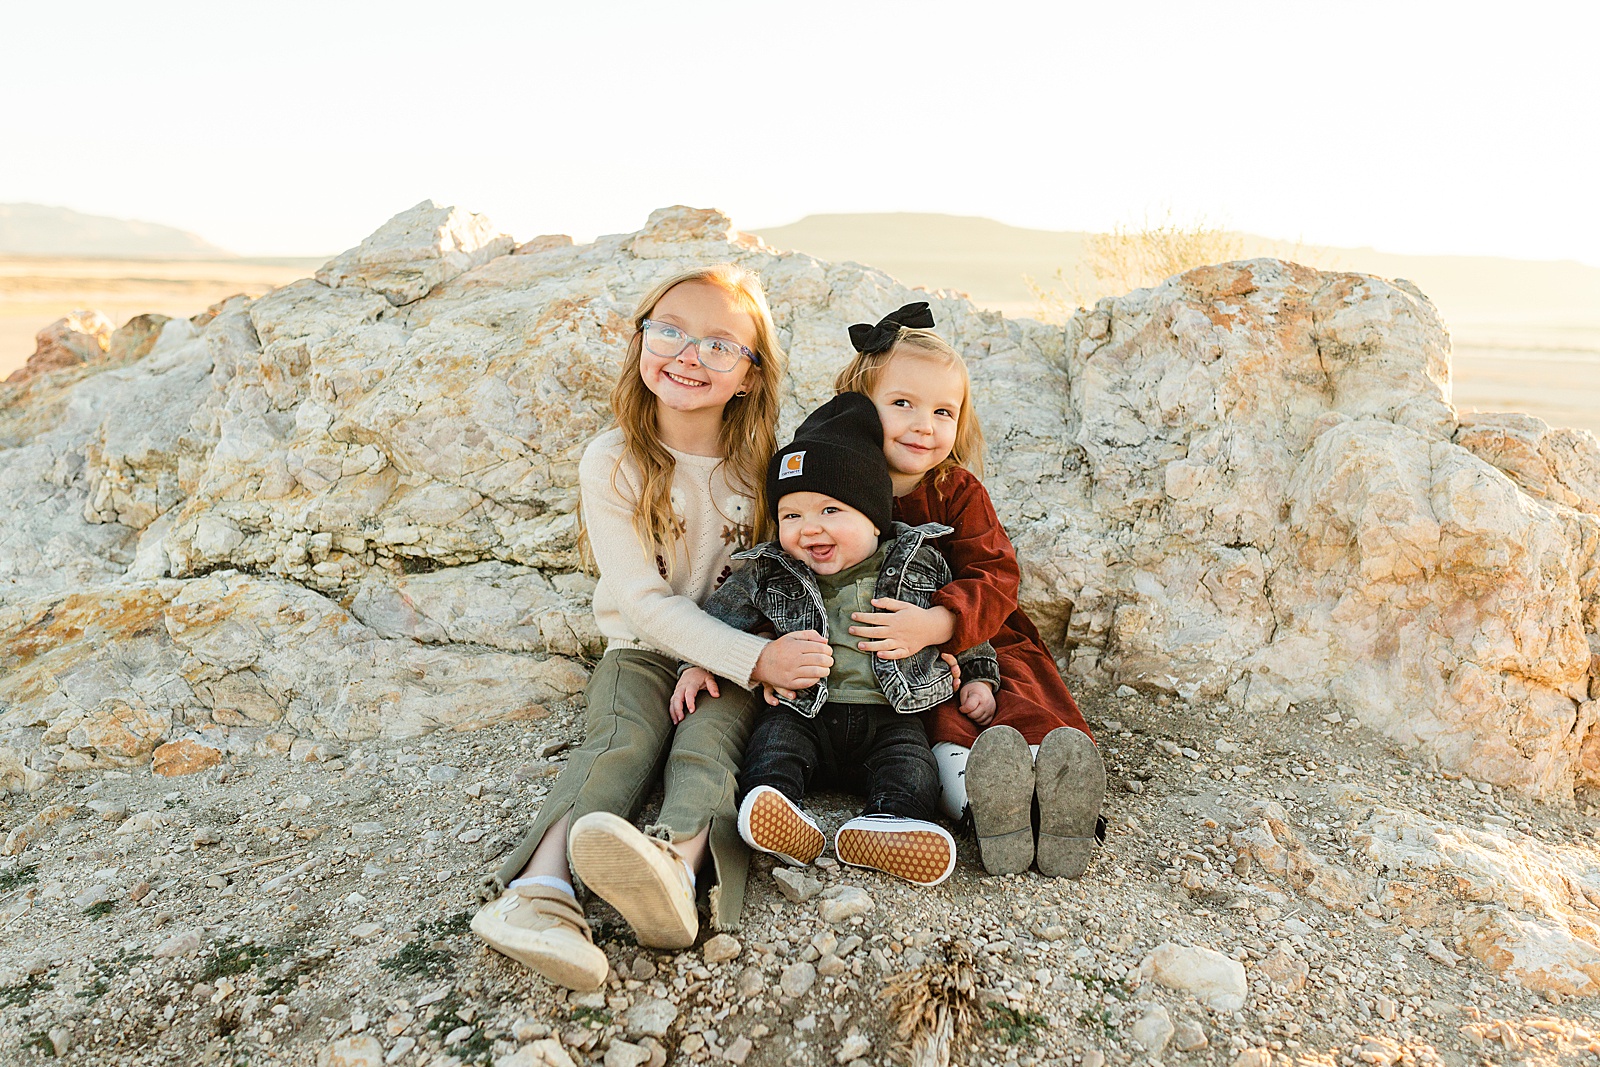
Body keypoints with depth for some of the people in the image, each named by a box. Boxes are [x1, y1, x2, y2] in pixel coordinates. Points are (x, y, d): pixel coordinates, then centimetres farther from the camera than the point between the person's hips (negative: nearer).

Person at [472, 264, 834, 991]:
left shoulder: (762, 462, 0)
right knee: (622, 741, -29)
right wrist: (753, 658, -25)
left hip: (736, 660, 1)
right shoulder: (612, 463, -8)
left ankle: (674, 868, -57)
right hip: (643, 649, 0)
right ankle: (541, 892, -49)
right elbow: (646, 602, -14)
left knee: (708, 741, -29)